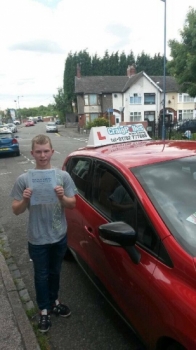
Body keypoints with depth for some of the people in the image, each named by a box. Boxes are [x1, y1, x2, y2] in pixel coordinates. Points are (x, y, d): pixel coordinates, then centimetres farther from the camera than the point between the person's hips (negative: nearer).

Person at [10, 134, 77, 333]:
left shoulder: (63, 176, -8)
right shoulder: (24, 179, -11)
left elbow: (72, 204, -5)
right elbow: (16, 211, -6)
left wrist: (62, 197, -25)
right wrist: (25, 200, -26)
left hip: (59, 236, 2)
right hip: (37, 239, -1)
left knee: (54, 272, 23)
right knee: (41, 275, 16)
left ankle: (53, 301, 47)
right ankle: (44, 310, 38)